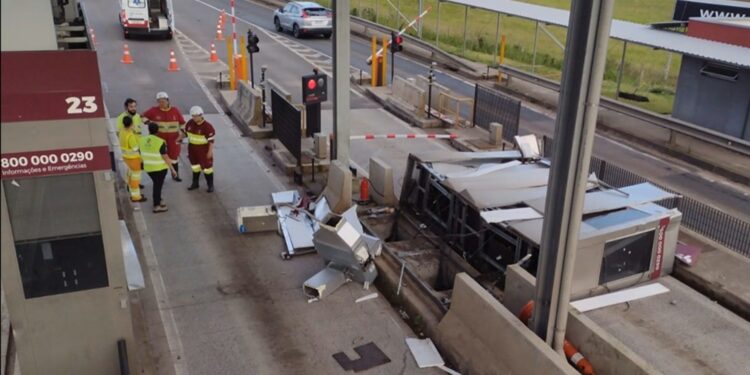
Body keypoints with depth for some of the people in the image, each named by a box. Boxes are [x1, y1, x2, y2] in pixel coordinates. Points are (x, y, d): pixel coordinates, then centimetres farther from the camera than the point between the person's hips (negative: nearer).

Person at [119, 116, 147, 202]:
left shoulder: (122, 131, -3)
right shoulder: (130, 136, -29)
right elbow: (136, 149, -21)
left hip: (126, 156, 9)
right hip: (133, 158, -9)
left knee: (131, 175, 21)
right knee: (135, 176, 4)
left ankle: (134, 194, 33)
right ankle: (136, 196, 14)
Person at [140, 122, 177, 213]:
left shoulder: (142, 140, -2)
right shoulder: (160, 142, -19)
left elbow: (142, 155, 7)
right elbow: (166, 157, -18)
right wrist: (172, 169, -10)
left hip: (148, 167, 5)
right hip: (160, 168, -5)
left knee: (156, 184, 23)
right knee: (158, 185, 5)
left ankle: (158, 200, 34)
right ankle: (156, 206, 10)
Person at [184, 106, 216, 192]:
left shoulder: (207, 126, -22)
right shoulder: (190, 123, -2)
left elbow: (211, 140, -18)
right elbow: (185, 132, 14)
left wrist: (210, 151, -18)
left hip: (203, 149, -6)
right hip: (192, 149, 6)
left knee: (207, 167, 2)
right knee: (195, 166, 19)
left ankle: (210, 185, 15)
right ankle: (195, 183, 33)